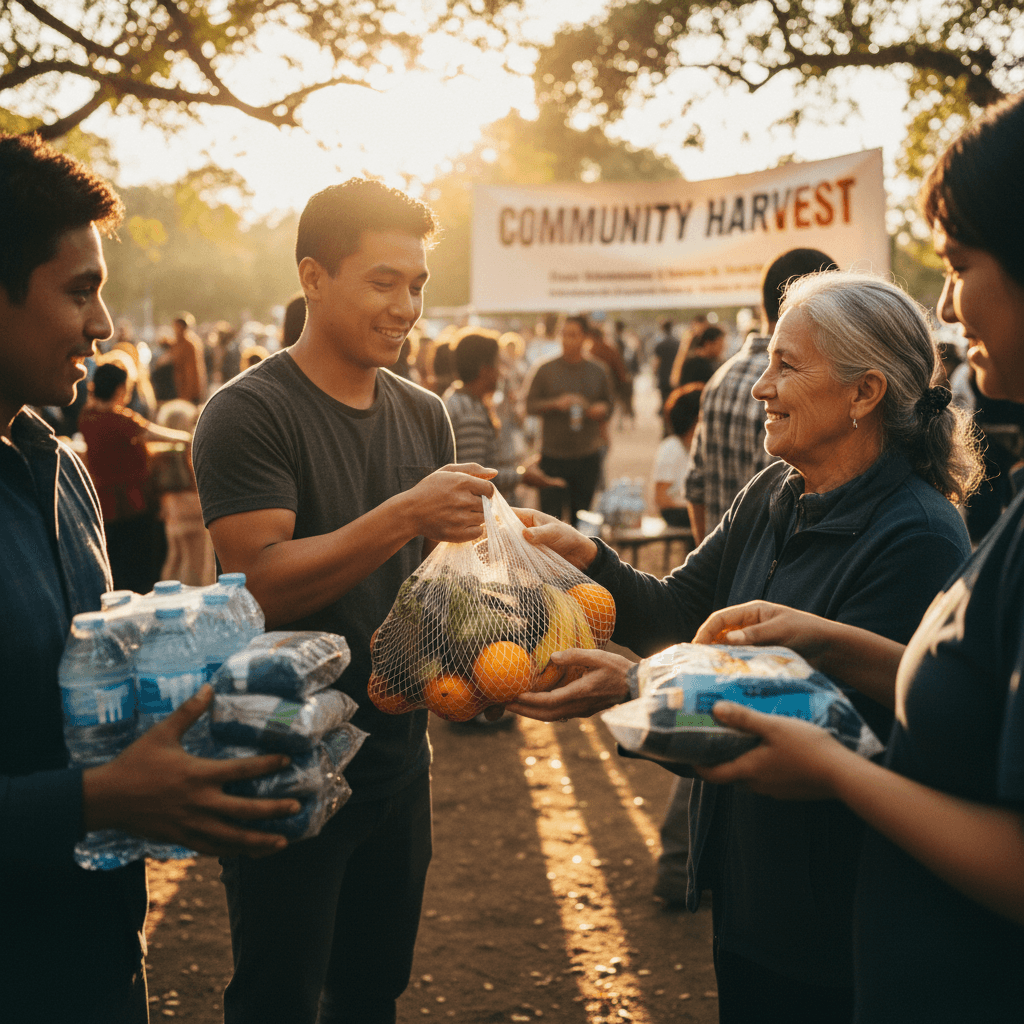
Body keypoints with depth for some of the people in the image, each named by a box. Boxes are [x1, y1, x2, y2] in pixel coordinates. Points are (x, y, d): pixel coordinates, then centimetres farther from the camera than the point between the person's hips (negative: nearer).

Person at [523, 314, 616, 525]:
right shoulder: (544, 369, 1)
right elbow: (530, 406, -1)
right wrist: (556, 404, -17)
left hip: (588, 455, 2)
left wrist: (602, 409, -8)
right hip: (553, 455, -2)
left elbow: (610, 403, 15)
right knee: (550, 517, -5)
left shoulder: (598, 371, 8)